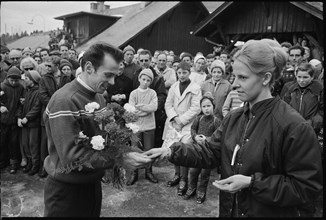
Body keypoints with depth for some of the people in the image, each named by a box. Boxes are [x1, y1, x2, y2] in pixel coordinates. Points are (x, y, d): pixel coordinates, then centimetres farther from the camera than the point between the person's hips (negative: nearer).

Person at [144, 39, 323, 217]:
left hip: (270, 212, -6)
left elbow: (308, 187, -19)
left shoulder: (294, 126, -21)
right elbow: (210, 152, -2)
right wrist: (172, 152, -15)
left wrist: (251, 183, -25)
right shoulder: (234, 117, 0)